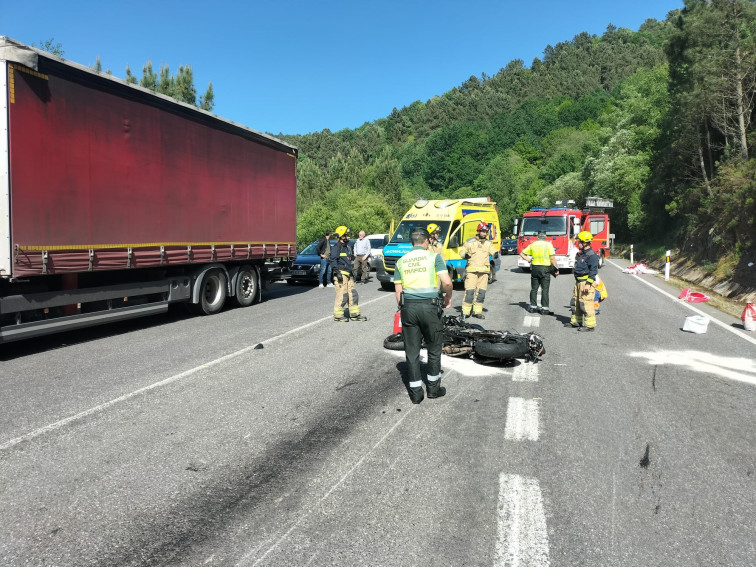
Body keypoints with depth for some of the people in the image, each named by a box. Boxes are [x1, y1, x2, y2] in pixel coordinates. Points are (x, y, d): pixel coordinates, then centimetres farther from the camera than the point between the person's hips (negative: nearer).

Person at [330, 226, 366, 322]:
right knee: (342, 295, -8)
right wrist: (337, 272, -22)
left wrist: (351, 274, 27)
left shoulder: (347, 247, 20)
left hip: (348, 275, 9)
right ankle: (338, 315, 2)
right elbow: (333, 261, -15)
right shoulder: (336, 247, -8)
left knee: (353, 294, 8)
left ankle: (355, 314, 14)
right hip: (341, 274, -9)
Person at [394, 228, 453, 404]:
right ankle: (433, 388, 24)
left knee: (412, 350, 10)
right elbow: (447, 282, -10)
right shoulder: (434, 257, 0)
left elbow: (398, 291, 9)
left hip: (408, 306, 3)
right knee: (434, 348, 14)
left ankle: (416, 392, 15)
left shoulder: (401, 261, 11)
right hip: (429, 306, -3)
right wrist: (448, 297, 7)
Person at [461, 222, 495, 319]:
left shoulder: (489, 243, 14)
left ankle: (477, 311, 14)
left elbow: (493, 252, 4)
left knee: (481, 292, 4)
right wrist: (465, 255, -14)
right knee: (469, 291, -10)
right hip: (471, 270, -4)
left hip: (484, 271, 4)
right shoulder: (470, 242, 5)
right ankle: (465, 311, -3)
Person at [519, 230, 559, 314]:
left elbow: (522, 254, 11)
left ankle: (533, 307, 14)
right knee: (545, 289, 0)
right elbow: (552, 258, -10)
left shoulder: (532, 245, 8)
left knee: (534, 289, 11)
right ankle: (545, 308, -2)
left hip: (534, 268, 3)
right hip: (545, 269, -3)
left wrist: (528, 259, 9)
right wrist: (556, 269, -4)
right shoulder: (548, 244, -4)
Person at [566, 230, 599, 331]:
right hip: (579, 282, 10)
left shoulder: (591, 255, -14)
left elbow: (593, 271, -19)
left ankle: (590, 325, -5)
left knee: (586, 304, -10)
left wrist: (588, 284, -23)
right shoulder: (580, 254, 16)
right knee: (575, 302, 15)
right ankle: (575, 321, 25)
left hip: (586, 282, -10)